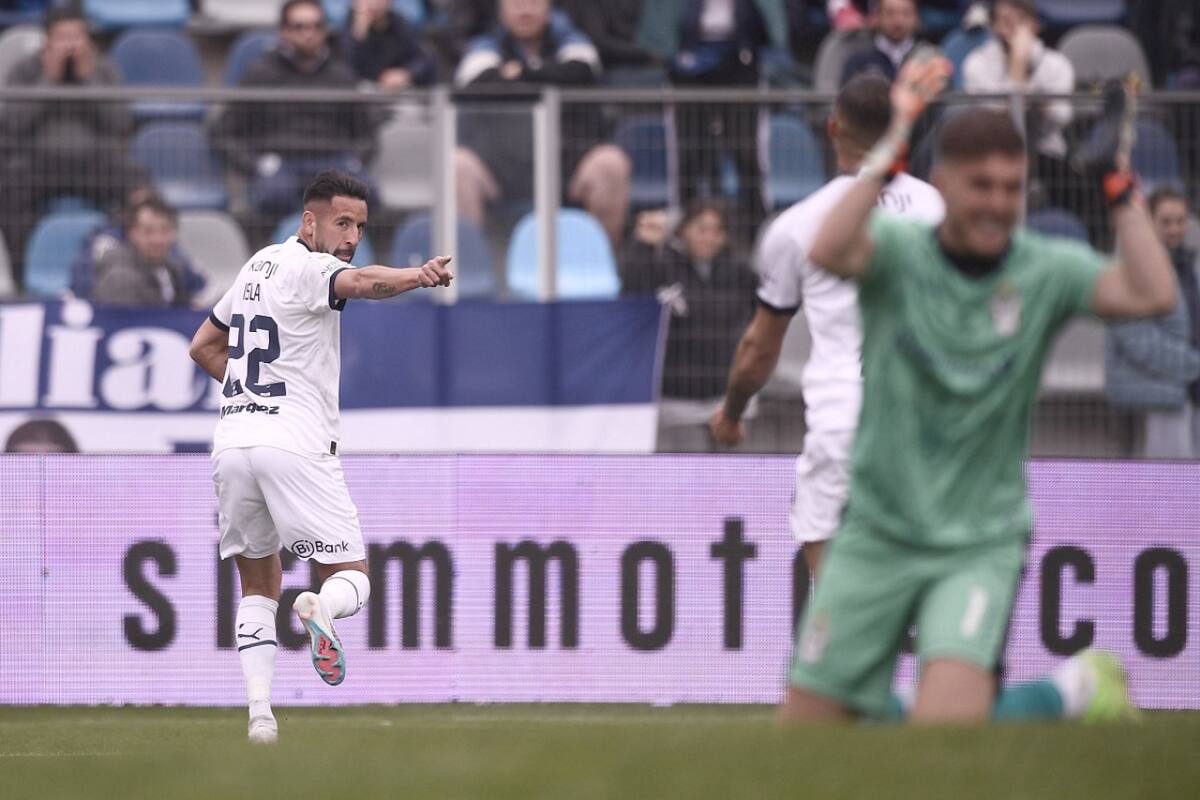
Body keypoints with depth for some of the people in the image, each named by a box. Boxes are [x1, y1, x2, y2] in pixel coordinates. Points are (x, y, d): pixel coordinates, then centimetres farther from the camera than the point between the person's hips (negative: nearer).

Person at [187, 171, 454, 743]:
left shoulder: (259, 266, 19)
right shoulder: (307, 266, -6)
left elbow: (204, 347, 30)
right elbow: (361, 283, -30)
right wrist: (418, 277, -48)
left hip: (232, 441, 7)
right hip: (295, 446, -7)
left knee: (258, 586, 16)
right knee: (352, 578, 0)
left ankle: (259, 711, -1)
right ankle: (319, 607, -35)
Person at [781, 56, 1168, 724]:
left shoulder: (1047, 271, -6)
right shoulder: (898, 251, -8)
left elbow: (1154, 295, -22)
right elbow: (828, 252, -32)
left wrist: (1119, 182, -21)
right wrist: (895, 143, -34)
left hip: (980, 544, -2)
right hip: (877, 536, 2)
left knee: (946, 730, -23)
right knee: (806, 731, 4)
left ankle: (1079, 687, 6)